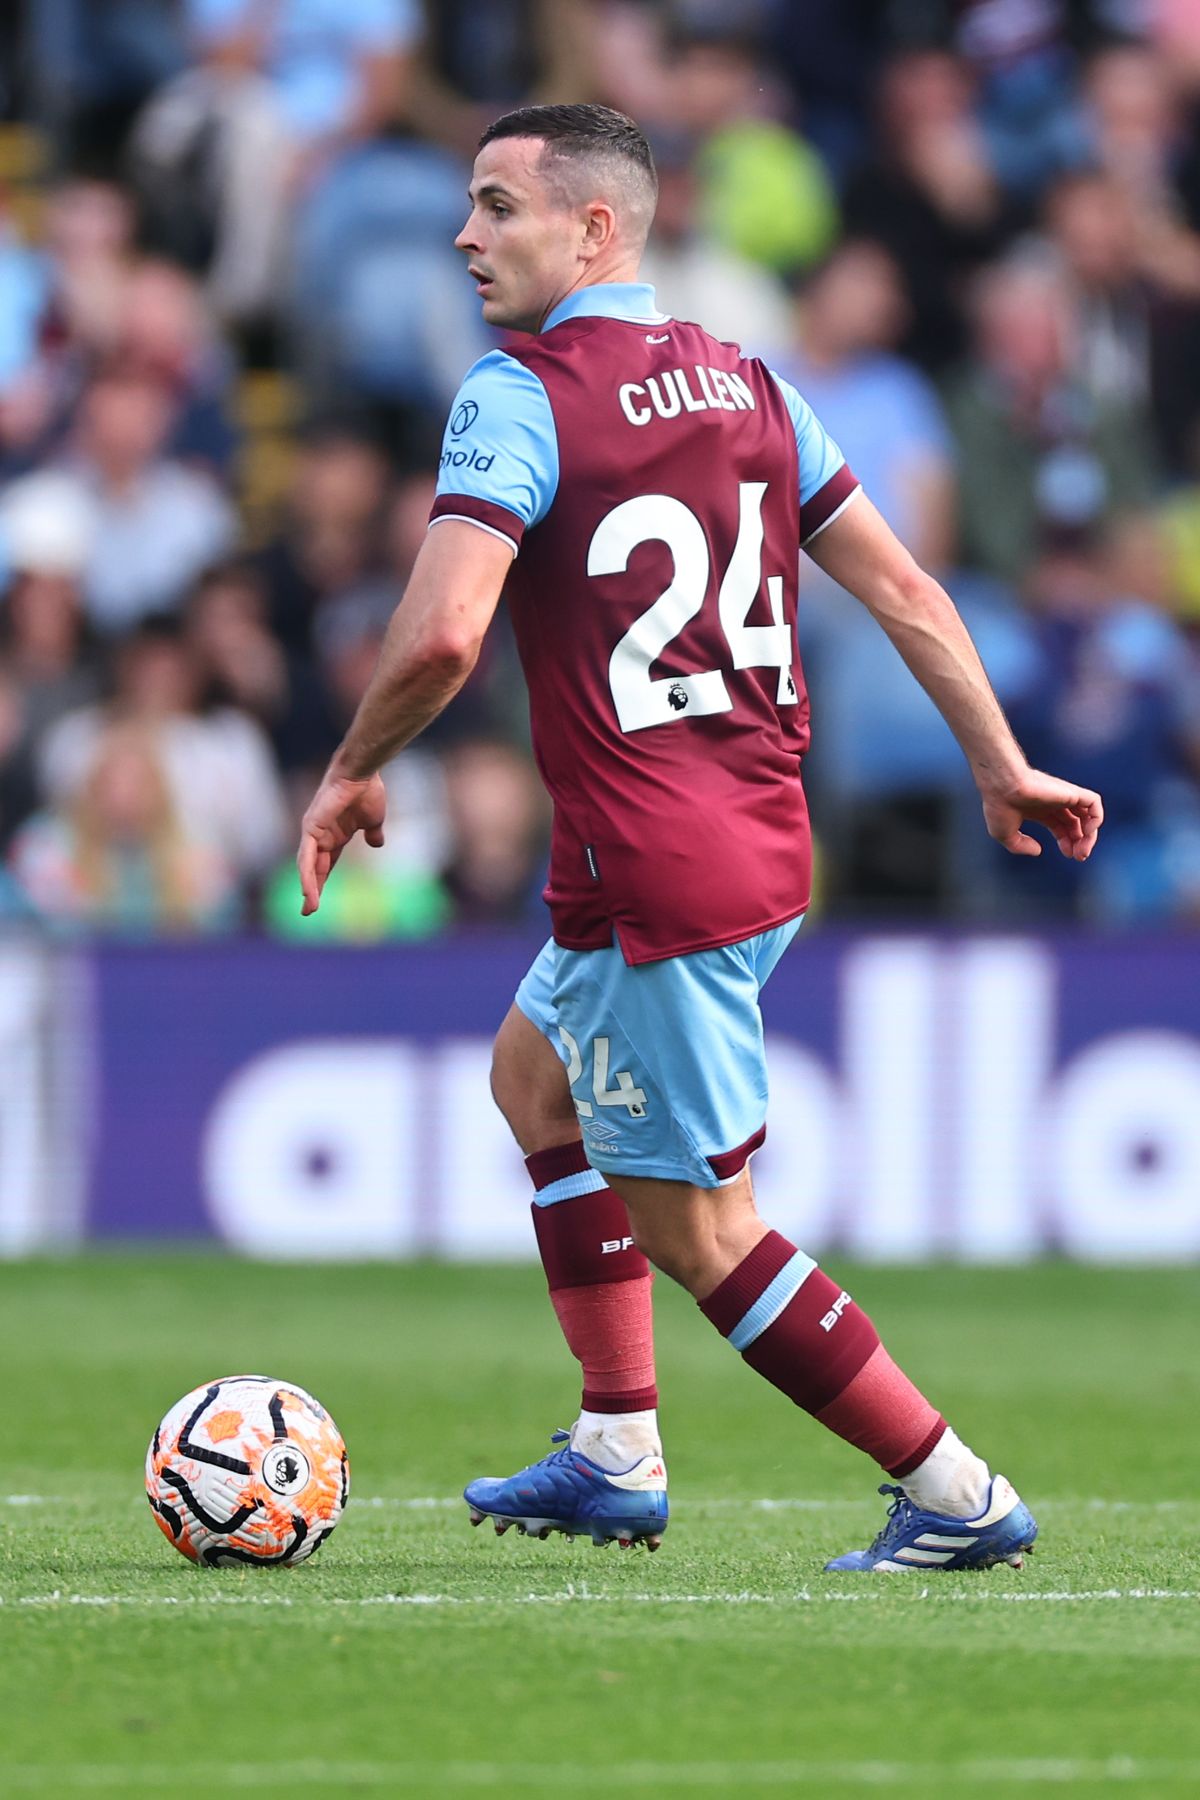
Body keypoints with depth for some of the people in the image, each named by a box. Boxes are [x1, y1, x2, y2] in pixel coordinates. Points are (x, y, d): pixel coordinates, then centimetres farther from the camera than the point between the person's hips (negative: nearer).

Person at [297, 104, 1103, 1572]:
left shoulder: (518, 398, -13)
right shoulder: (747, 385, 10)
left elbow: (439, 634, -24)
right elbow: (902, 588, 11)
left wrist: (352, 774, -7)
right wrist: (1002, 768, 19)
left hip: (658, 880, -9)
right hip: (767, 840, 9)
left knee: (691, 1223, -1)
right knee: (533, 1074, 27)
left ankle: (956, 1497, -1)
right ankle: (616, 1459, 27)